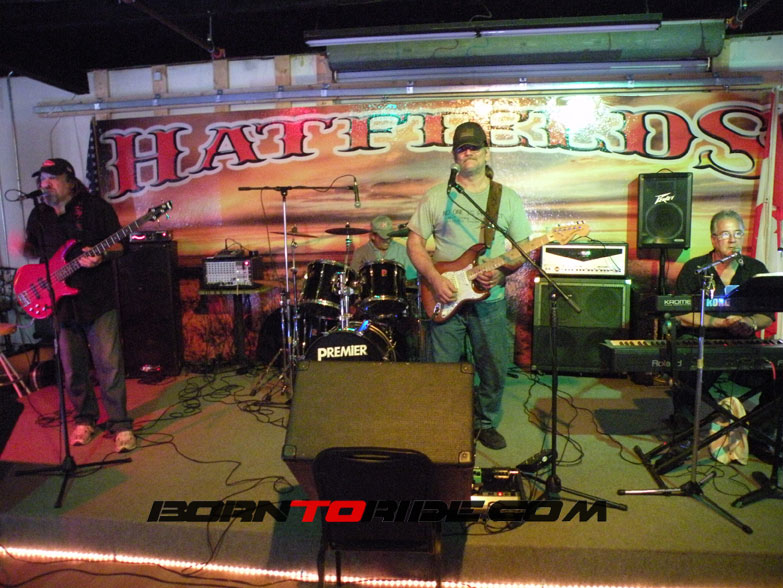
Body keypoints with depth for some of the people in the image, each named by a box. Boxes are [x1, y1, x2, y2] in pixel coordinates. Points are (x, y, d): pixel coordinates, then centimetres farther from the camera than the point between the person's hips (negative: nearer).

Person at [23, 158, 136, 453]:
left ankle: (120, 424, 7)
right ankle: (84, 419, 30)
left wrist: (101, 255, -21)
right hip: (61, 303, 5)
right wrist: (24, 248, -2)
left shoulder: (95, 207, -2)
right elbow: (35, 249, 20)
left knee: (109, 366, -4)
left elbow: (117, 244, -1)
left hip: (98, 299, -4)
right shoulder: (38, 215, 12)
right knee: (72, 369, 11)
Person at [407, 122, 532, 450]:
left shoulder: (508, 198, 6)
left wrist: (501, 271, -14)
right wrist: (434, 279, -12)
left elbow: (524, 246, 6)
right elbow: (415, 242, 2)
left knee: (495, 370, 8)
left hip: (490, 300, 1)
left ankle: (486, 424, 33)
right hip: (445, 298, -1)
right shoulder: (437, 197, 3)